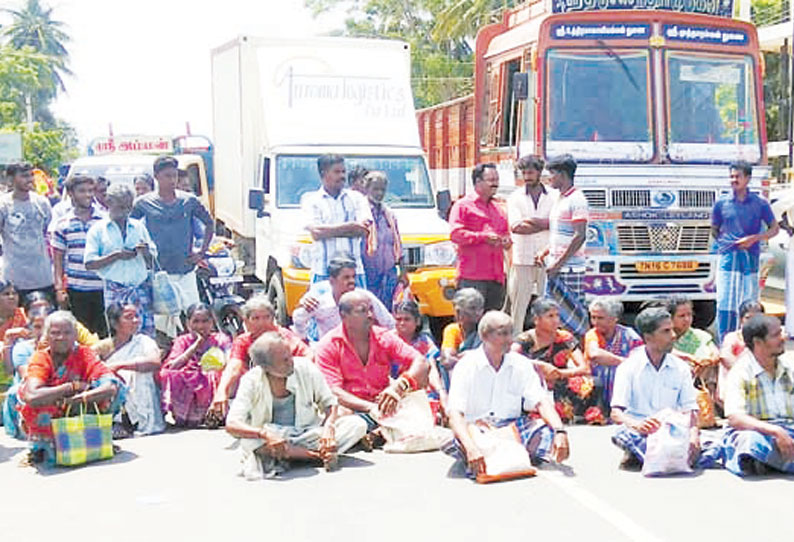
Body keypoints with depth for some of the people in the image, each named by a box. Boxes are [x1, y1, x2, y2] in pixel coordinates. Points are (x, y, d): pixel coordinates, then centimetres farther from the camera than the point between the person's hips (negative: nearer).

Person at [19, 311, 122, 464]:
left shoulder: (84, 354, -11)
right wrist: (72, 386, -29)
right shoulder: (40, 359, -16)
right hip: (50, 420, -1)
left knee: (116, 385, -18)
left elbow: (112, 386, -27)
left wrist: (81, 398, -38)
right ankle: (41, 446, -6)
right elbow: (31, 397, -37)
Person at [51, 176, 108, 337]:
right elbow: (58, 258, 7)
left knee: (104, 335, 4)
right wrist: (59, 288, -1)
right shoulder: (63, 224, 3)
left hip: (103, 288, 0)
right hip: (75, 290, 0)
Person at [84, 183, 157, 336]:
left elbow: (152, 262, 16)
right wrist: (116, 255, -14)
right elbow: (89, 264, -5)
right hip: (115, 291, -3)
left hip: (141, 288, 3)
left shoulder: (139, 226, 14)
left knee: (147, 333, -2)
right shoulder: (98, 229, 4)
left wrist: (146, 252, -6)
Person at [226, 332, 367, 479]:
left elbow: (330, 404, 0)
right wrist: (264, 434, -39)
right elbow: (232, 425, -21)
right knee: (248, 442, -37)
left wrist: (328, 426, -22)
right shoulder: (251, 381, -13)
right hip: (274, 439, -1)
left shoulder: (305, 368, -9)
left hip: (308, 436, 1)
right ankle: (323, 455, -27)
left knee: (358, 424, -18)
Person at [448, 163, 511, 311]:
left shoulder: (497, 209, 23)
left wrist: (506, 240, 8)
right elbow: (455, 234, -10)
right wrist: (483, 236, -15)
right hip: (472, 277, -7)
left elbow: (506, 232, 33)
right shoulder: (463, 205, 1)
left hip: (496, 276, 7)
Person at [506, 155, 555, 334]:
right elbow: (515, 227, -9)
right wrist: (546, 224, -9)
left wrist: (531, 221, -12)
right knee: (518, 305, 0)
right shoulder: (515, 197, 5)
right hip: (523, 260, 0)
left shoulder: (554, 196, 7)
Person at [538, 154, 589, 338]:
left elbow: (580, 236, -19)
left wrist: (559, 263, -19)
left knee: (575, 313, -4)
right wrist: (546, 252, 11)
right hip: (555, 268, 9)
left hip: (570, 268, -9)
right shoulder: (559, 199, 17)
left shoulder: (576, 199, -12)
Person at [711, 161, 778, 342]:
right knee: (724, 304, -6)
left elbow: (775, 228, 9)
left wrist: (754, 239, -6)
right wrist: (723, 244, 4)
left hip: (750, 260, 0)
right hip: (727, 259, 0)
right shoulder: (722, 203, 7)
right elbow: (714, 231, 19)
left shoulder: (760, 203, 5)